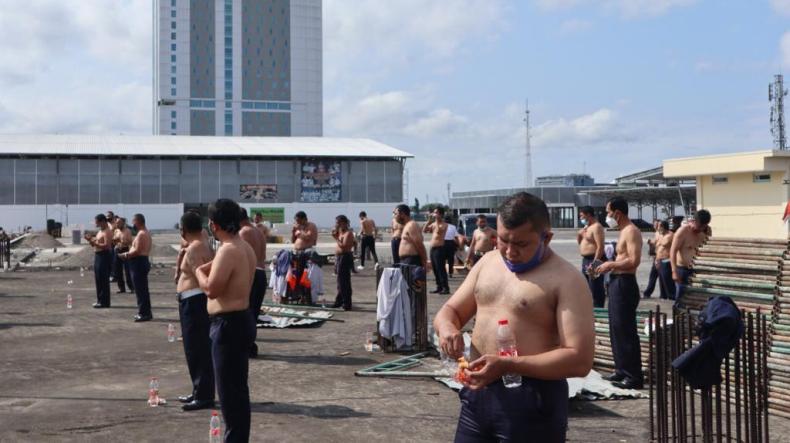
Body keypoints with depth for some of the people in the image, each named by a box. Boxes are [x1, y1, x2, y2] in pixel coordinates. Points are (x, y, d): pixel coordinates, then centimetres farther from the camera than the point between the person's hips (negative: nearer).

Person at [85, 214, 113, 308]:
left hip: (104, 256, -10)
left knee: (103, 280, -6)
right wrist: (91, 240, 5)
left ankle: (104, 302, -2)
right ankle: (100, 300, 21)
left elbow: (107, 246, -23)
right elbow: (96, 245, 22)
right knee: (98, 279, 13)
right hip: (97, 255, 10)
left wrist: (94, 243, -23)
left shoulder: (107, 232, -13)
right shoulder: (100, 231, 17)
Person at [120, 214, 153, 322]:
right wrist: (129, 254, 13)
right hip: (143, 261, 11)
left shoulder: (141, 234, -17)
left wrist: (126, 255, -8)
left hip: (138, 262, -11)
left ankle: (144, 313, -5)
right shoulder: (146, 232, 15)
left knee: (140, 290, -7)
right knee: (143, 289, 15)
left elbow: (137, 251, -22)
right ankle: (145, 313, 21)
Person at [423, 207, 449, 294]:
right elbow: (424, 230, 10)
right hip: (433, 248, 8)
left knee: (440, 268, -11)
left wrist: (437, 220, -17)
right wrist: (429, 220, 5)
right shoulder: (433, 223, 17)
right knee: (435, 269, 9)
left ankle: (445, 288, -11)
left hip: (439, 248, -8)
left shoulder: (443, 224, -6)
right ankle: (439, 287, 15)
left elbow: (438, 230, -25)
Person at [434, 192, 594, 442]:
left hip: (531, 403, -6)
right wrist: (447, 327, -9)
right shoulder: (487, 263, 9)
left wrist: (507, 365, -26)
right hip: (477, 394, 6)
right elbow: (450, 311, 16)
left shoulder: (566, 280, -12)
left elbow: (579, 360, -19)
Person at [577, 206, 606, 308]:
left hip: (594, 260, -11)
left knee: (596, 289, -9)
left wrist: (594, 263, -28)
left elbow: (600, 247, -22)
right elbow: (580, 242, 27)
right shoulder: (586, 227, 16)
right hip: (585, 260, 11)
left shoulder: (596, 227, -14)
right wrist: (579, 235, 5)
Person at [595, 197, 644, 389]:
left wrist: (610, 264, -15)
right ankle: (622, 370, 25)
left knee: (626, 330, -7)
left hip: (625, 284, -11)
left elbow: (634, 260, -24)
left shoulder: (631, 231, -14)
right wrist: (609, 266, 8)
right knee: (616, 329, 16)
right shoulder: (624, 231, 17)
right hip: (617, 283, 11)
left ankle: (634, 376, -2)